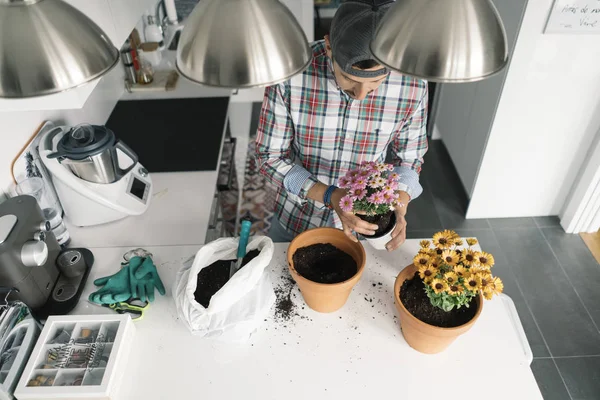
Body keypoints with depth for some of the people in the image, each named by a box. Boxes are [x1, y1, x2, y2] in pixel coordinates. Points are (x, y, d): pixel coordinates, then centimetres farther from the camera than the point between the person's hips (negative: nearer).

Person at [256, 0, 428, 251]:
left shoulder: (412, 86, -23)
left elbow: (408, 159, -7)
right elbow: (269, 157, -18)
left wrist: (399, 204, -27)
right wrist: (331, 196, -31)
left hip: (362, 225, 1)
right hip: (295, 219, 0)